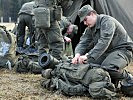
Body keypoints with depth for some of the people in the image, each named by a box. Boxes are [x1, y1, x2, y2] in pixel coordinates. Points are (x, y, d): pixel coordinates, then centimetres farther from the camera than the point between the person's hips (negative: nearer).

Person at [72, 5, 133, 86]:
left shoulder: (107, 21, -19)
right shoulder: (90, 29, 8)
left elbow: (104, 42, -31)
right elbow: (83, 43, 1)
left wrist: (88, 56, -38)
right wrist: (78, 54, -22)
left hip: (123, 50, -8)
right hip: (107, 52, 9)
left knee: (107, 67, -35)